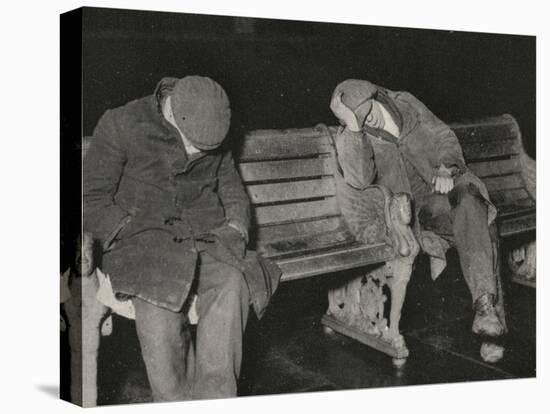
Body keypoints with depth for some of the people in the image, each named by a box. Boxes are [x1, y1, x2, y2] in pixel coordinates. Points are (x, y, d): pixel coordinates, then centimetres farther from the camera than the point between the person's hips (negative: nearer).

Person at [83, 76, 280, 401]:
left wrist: (236, 227, 3)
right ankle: (175, 400, -23)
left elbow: (233, 191, 23)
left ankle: (214, 397, -29)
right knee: (160, 291, -36)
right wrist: (132, 235, -14)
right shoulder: (120, 125, -3)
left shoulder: (216, 142, 10)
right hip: (142, 234, -3)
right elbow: (93, 198, -3)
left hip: (206, 233, 3)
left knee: (233, 282, -31)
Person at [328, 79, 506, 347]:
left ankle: (485, 302, -40)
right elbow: (358, 179, -24)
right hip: (403, 209, -2)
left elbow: (443, 138, 12)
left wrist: (446, 170, -8)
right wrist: (353, 126, -27)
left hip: (438, 191, 2)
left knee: (469, 205, -32)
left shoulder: (405, 104, 4)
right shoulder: (351, 136, -5)